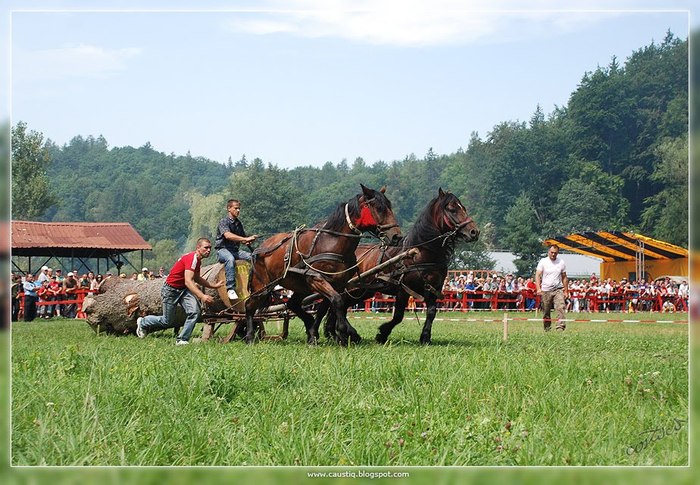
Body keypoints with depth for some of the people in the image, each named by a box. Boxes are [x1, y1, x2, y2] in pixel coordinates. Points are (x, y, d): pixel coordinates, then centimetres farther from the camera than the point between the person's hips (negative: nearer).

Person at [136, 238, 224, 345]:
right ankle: (143, 322, 32)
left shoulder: (198, 260, 4)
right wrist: (202, 296, -47)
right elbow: (188, 281, -37)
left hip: (184, 290, 8)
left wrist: (214, 285, 14)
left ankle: (182, 340, -7)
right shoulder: (192, 258, -26)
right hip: (171, 290, -8)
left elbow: (196, 278, 22)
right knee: (167, 321, 4)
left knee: (195, 312, -17)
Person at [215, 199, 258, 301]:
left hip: (236, 250, 7)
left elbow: (242, 239, 24)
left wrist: (247, 241, -2)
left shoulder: (238, 223, 16)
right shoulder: (224, 222, -7)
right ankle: (230, 289, -41)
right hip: (223, 250, -7)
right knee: (230, 259, -40)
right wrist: (246, 239, -33)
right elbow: (228, 235, -27)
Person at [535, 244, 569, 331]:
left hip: (558, 289, 1)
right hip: (545, 290, -1)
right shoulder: (543, 261, -2)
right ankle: (547, 329, 17)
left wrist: (566, 291, 10)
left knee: (561, 307, -19)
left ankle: (560, 327, -25)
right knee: (546, 311, 4)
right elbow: (537, 275, -8)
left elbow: (564, 277, 12)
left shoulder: (561, 262, 6)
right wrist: (538, 288, -21)